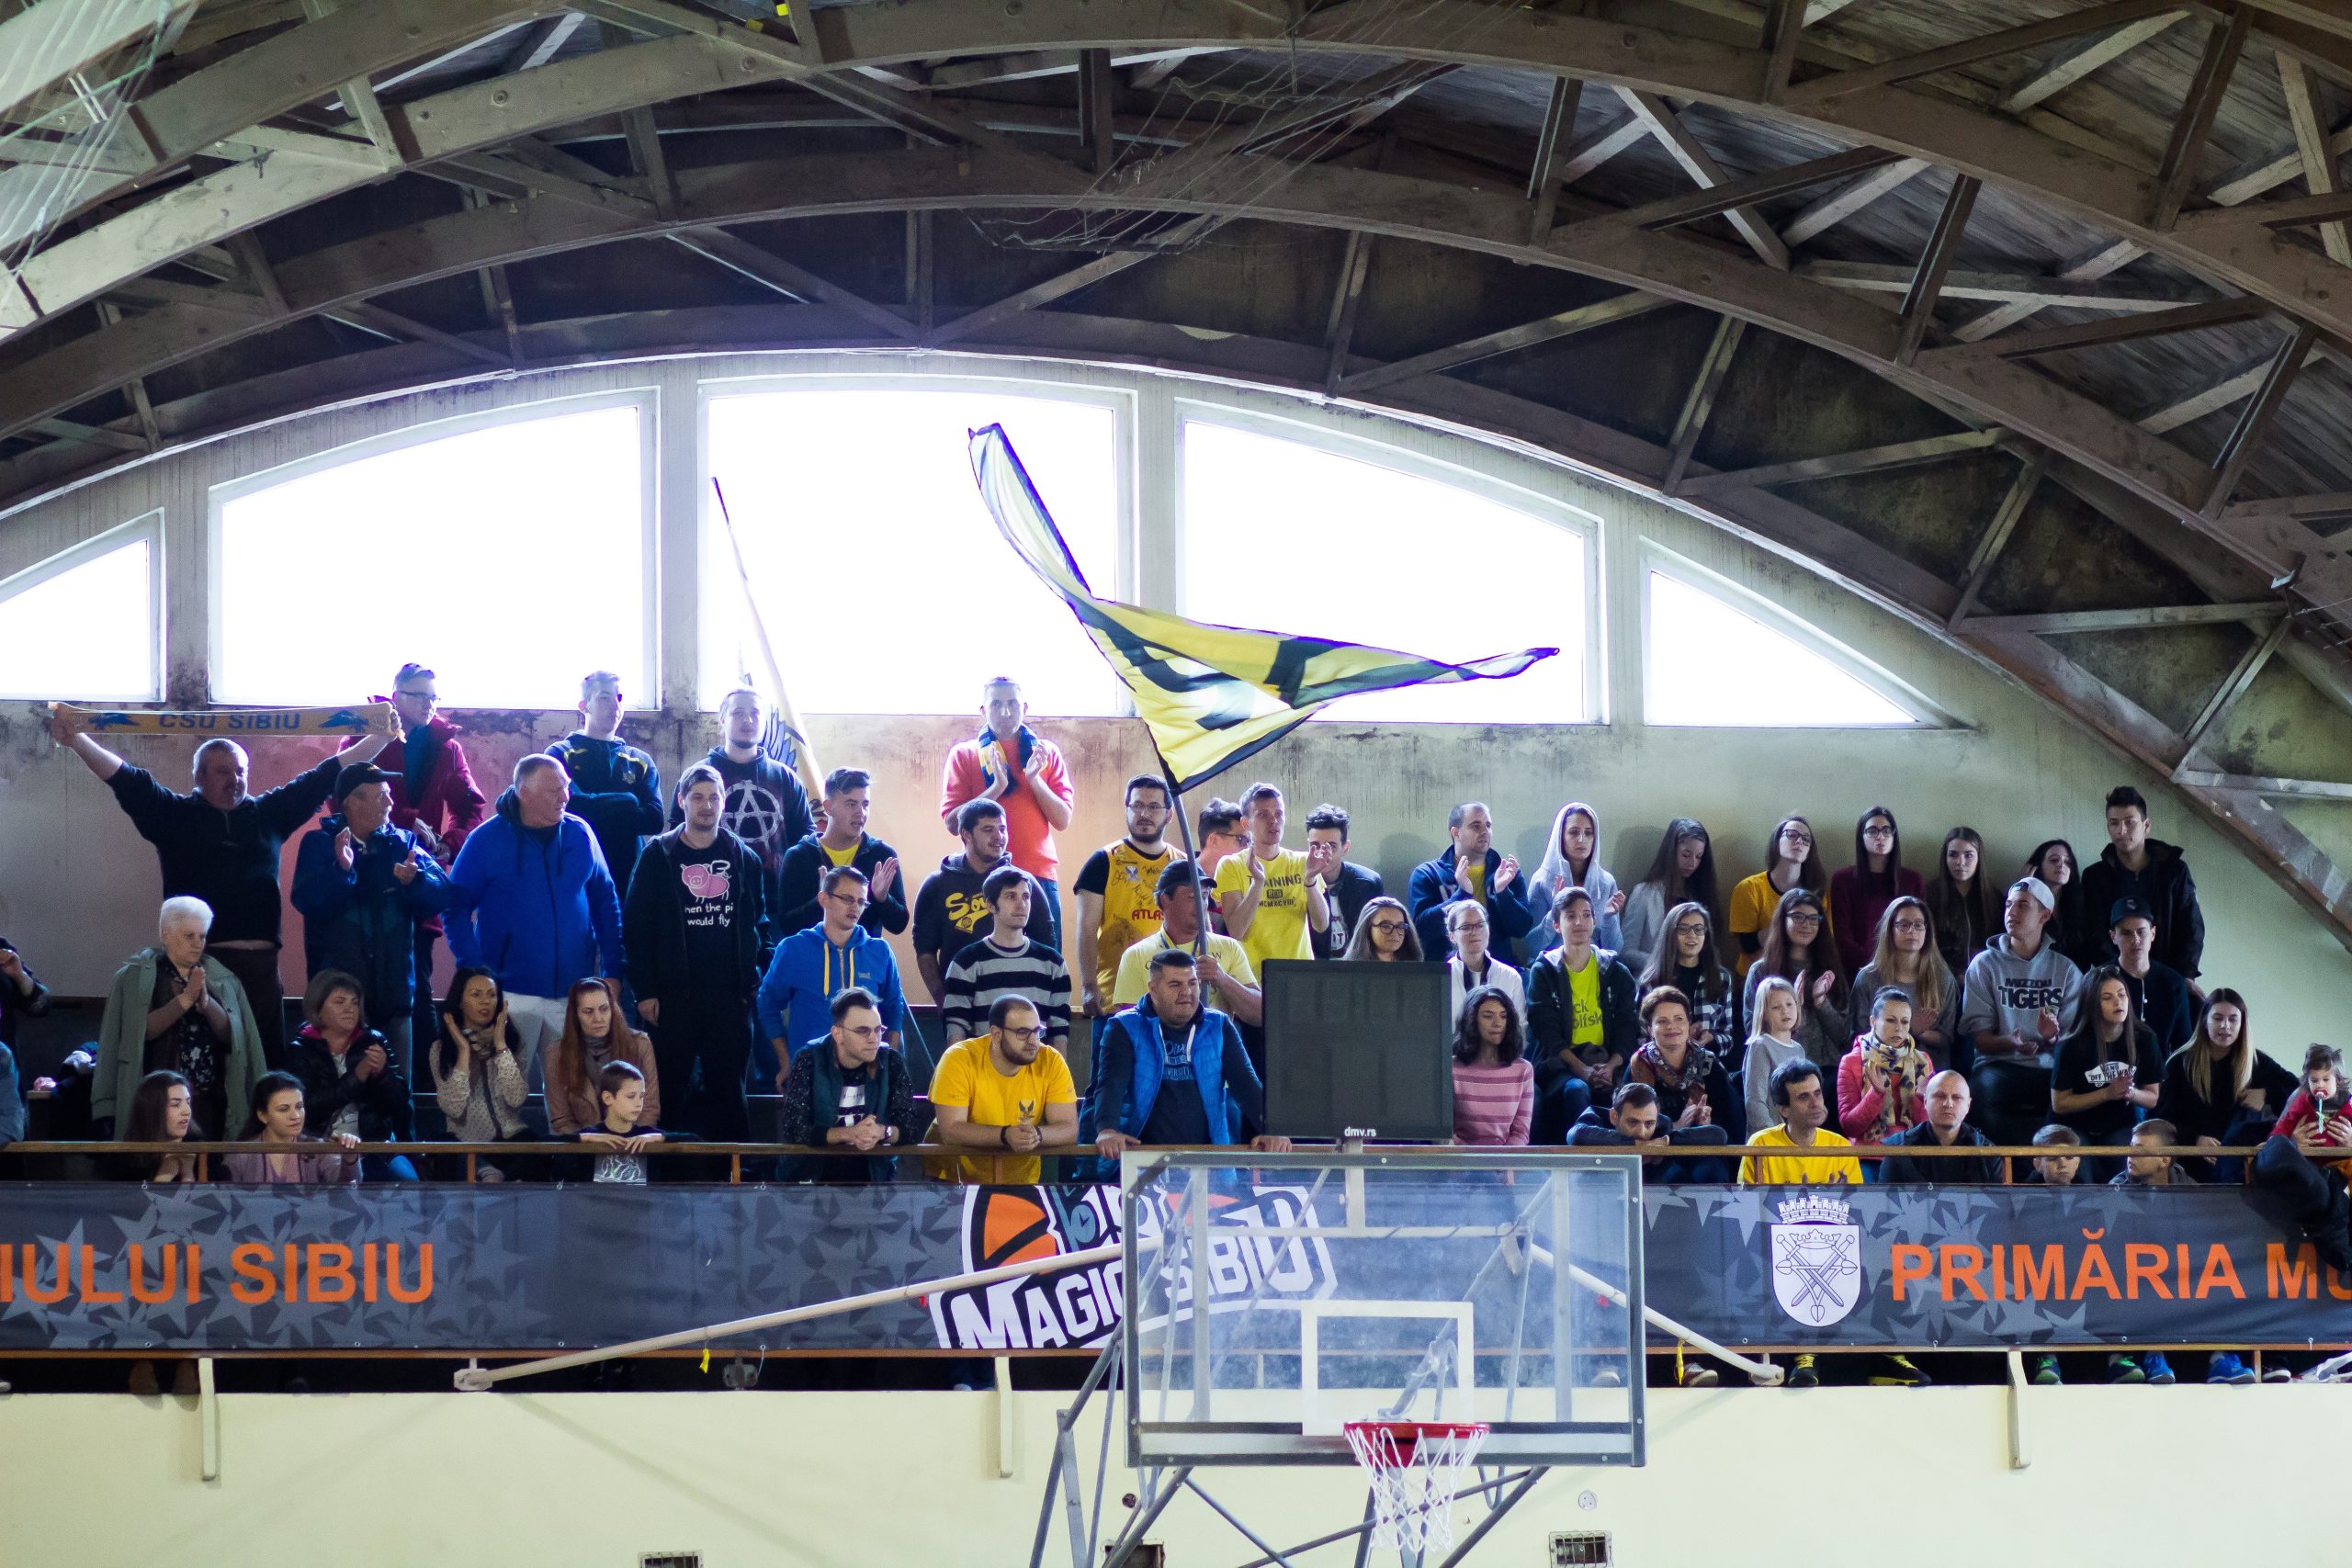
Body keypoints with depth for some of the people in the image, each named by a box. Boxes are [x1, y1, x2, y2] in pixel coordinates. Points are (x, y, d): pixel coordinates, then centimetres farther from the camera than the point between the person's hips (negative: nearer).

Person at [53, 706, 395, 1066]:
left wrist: (381, 738, 23)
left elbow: (321, 778, 20)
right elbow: (127, 781, 0)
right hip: (198, 962, -3)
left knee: (266, 1059, 2)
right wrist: (76, 742, -12)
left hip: (261, 963, 3)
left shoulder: (267, 814, 17)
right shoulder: (176, 815, 9)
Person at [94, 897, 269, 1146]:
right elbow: (143, 1030, -10)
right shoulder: (135, 977, 4)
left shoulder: (222, 980, 12)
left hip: (209, 1100, 3)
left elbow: (229, 1035, 1)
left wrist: (206, 1001, -15)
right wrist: (185, 999, -17)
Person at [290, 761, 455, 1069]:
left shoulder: (405, 842, 8)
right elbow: (307, 902, -12)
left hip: (394, 994, 2)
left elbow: (443, 895, -4)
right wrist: (341, 870, -26)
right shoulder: (319, 844, 2)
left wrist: (415, 880, -24)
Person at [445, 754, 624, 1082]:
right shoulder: (487, 840, -4)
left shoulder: (580, 834, 4)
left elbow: (606, 901, 10)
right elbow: (456, 907, -3)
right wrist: (473, 970, -12)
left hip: (573, 991, 3)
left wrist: (613, 969, 5)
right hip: (511, 993, -3)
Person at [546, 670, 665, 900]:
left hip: (628, 879, 4)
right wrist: (626, 804, -9)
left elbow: (654, 819, -1)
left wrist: (597, 814, -10)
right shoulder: (561, 754, 4)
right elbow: (569, 804, -15)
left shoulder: (640, 762, 15)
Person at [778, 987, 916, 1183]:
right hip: (815, 1173, -2)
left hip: (874, 1173, 2)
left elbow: (909, 1128, 0)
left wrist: (881, 1132, -22)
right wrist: (849, 1134, -26)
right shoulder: (808, 1062, -6)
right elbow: (794, 1129, -12)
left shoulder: (892, 1063, 1)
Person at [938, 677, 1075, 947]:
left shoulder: (1046, 753, 11)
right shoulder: (965, 754, 7)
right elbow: (952, 822, -3)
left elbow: (1062, 821, 5)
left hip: (1039, 874, 1)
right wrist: (996, 788, -14)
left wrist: (1034, 778, -9)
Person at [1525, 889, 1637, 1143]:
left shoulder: (1617, 974, 15)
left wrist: (1610, 1067, -13)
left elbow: (1627, 1030, 8)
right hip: (1561, 1065, -2)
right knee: (1576, 1089, -37)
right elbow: (1547, 1033, -2)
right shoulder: (1543, 972, 9)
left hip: (1608, 1065, 2)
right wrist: (1582, 1069, -18)